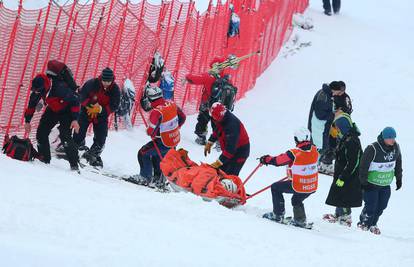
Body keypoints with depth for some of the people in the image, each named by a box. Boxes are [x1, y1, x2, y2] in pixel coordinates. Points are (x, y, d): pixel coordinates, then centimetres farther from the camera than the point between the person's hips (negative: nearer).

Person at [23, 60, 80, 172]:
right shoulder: (38, 87, -18)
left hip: (67, 110, -7)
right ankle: (44, 160, 9)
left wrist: (75, 119, -34)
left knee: (65, 136, -21)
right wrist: (27, 121, 5)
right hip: (52, 109, 7)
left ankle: (74, 165, -17)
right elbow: (32, 104, 0)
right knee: (41, 132, -2)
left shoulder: (59, 87, -39)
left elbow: (75, 101, -30)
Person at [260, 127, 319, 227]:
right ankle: (300, 220, 30)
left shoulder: (294, 154, -21)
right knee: (297, 200, 34)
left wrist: (266, 159, 11)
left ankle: (278, 215, 19)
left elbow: (277, 161, -8)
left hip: (298, 187, -6)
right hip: (313, 187, 6)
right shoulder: (314, 150, -5)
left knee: (275, 188, 16)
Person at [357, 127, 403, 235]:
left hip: (386, 185, 5)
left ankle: (372, 224, 25)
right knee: (371, 206, -4)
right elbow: (364, 166, -15)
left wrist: (399, 179, 17)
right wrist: (363, 182, -13)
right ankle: (363, 223, 18)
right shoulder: (372, 149, -22)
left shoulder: (396, 147, -3)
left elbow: (398, 164, 13)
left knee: (381, 206, 7)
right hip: (371, 184, -5)